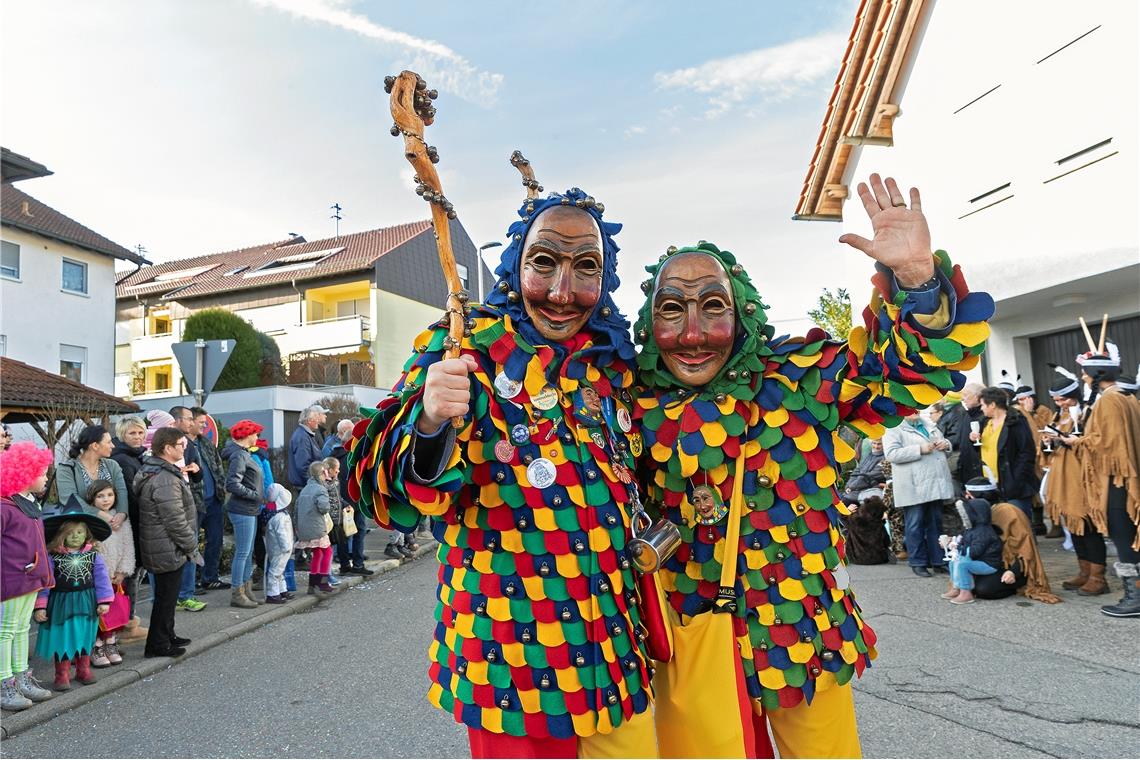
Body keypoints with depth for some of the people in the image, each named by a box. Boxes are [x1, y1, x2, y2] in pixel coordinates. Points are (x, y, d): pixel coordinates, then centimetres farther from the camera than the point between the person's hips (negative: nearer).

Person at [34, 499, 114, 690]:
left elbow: (101, 578, -1)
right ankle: (62, 675, 18)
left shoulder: (93, 554, -2)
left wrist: (104, 601, -4)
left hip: (86, 603, 2)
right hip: (61, 604, -2)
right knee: (62, 638, 4)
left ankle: (83, 670, 27)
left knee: (85, 637, 12)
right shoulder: (52, 556, -7)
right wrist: (40, 607, -8)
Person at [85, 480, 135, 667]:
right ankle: (97, 647, 15)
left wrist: (123, 571, -1)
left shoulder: (122, 519, 4)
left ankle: (111, 645, 23)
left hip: (117, 577, 4)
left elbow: (128, 547, 4)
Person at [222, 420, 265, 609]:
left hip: (250, 510, 10)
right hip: (242, 510, -10)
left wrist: (258, 497, 9)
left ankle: (246, 590, 23)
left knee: (248, 552, 14)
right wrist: (255, 495, -15)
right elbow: (232, 485, -22)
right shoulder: (238, 455, -14)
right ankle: (237, 594, 4)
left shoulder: (244, 453, 14)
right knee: (242, 552, -3)